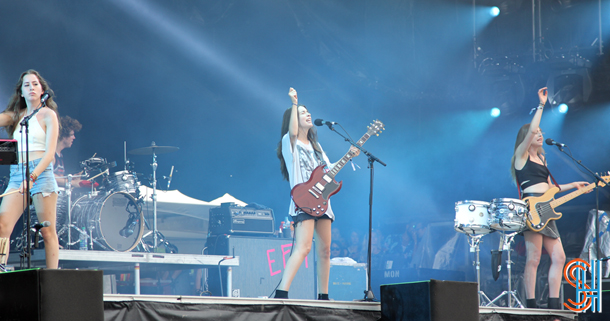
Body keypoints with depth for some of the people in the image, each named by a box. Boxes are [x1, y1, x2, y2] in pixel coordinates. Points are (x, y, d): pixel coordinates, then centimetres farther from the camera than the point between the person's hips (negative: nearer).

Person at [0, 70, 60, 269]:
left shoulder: (48, 115, 3)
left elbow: (50, 153, -7)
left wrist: (32, 177, -19)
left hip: (41, 173, -4)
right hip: (16, 175, 5)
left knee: (47, 231, -5)